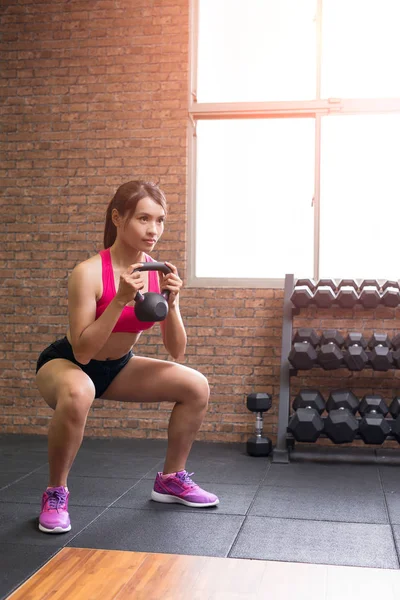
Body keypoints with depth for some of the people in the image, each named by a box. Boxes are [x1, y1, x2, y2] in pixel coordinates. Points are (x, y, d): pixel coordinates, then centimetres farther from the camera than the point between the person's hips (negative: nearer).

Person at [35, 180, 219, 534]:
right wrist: (121, 300, -38)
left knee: (196, 387, -4)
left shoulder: (159, 273, -11)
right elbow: (82, 351, -30)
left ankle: (171, 479, 15)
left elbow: (177, 352, -8)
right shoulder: (89, 273, -28)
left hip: (116, 367, 6)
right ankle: (55, 494, -16)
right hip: (66, 363, -6)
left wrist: (171, 302, -25)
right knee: (78, 393, -41)